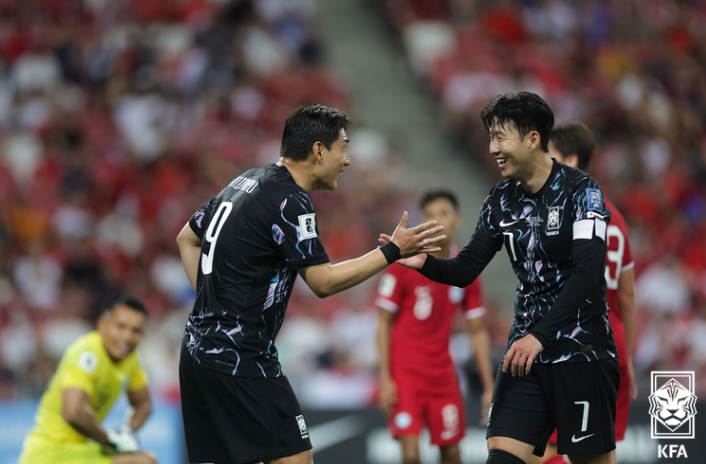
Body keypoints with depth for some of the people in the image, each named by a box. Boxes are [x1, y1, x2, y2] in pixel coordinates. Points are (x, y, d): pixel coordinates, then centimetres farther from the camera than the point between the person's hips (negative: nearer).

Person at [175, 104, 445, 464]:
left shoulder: (247, 182, 13)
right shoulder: (289, 201, -14)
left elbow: (187, 238, 23)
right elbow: (323, 282, -14)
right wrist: (392, 252, -9)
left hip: (199, 350, 9)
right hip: (241, 361, -9)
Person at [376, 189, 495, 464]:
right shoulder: (404, 264, -8)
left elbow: (478, 332, 9)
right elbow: (384, 323, -5)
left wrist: (489, 387, 4)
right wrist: (385, 378, -12)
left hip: (442, 373, 4)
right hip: (405, 371, -4)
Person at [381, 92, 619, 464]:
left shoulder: (580, 192, -12)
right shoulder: (501, 200, 6)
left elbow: (587, 273, -23)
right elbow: (466, 270, 7)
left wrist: (540, 335, -31)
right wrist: (424, 263, -14)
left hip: (582, 353, -5)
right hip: (527, 349, 5)